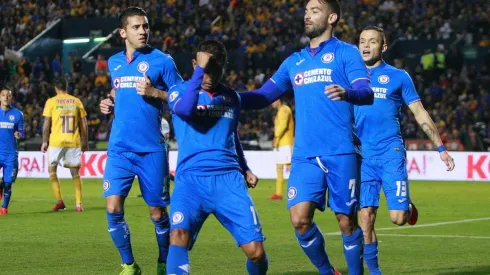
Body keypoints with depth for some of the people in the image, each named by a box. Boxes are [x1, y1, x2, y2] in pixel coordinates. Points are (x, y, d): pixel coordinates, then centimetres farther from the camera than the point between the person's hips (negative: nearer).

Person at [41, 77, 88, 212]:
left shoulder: (51, 102, 0)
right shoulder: (76, 101, 6)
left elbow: (46, 123, -3)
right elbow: (84, 124, 7)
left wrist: (45, 141, 5)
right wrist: (85, 142, 15)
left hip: (56, 141, -2)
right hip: (74, 142, 2)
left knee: (52, 169, 12)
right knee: (75, 173, 9)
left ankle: (60, 201, 4)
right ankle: (78, 203, 2)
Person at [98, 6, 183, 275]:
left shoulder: (161, 60, -2)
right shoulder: (114, 62, 12)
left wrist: (155, 92, -17)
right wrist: (110, 104, 9)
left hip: (151, 150, -3)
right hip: (119, 149, 3)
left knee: (158, 213, 2)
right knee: (113, 209, -8)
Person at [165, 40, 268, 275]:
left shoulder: (231, 97, 18)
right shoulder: (180, 91, 6)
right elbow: (184, 109, -20)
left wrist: (244, 169, 24)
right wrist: (200, 70, -17)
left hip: (229, 179, 3)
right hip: (190, 179, -3)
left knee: (256, 251, -7)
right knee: (179, 235, -30)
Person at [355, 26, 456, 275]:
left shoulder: (398, 76, 6)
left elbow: (420, 114, 8)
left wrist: (441, 148, 3)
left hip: (391, 152, -2)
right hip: (362, 155, 2)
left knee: (398, 217, -10)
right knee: (366, 218, -4)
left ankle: (407, 207, 26)